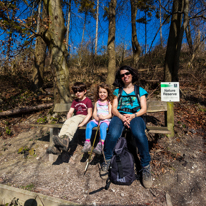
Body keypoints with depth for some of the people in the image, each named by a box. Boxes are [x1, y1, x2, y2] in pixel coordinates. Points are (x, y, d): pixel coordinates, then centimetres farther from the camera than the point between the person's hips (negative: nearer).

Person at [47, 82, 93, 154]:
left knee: (74, 119, -35)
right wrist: (68, 121, -8)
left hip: (84, 118, -5)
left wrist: (82, 123, -20)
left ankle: (66, 139, -57)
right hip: (76, 117, 5)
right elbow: (70, 113, 13)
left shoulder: (88, 101, 0)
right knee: (66, 123, -25)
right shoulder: (75, 101, 21)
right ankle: (58, 147, -39)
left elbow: (89, 114, -9)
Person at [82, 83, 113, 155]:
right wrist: (96, 117, -9)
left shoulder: (109, 103, 7)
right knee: (89, 124, -25)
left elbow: (110, 114, -1)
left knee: (102, 126, -36)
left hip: (106, 120, -3)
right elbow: (94, 113, 14)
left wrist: (104, 117, -20)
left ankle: (101, 145, -43)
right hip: (97, 119, 4)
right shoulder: (97, 103, 19)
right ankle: (87, 143, -27)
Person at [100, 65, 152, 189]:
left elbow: (144, 109, 9)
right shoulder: (118, 91, 24)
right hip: (119, 116, 1)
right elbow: (114, 109, 11)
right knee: (113, 134, -34)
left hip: (135, 116, 0)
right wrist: (121, 117, -12)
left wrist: (133, 116, -12)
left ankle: (146, 167, -15)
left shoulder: (140, 90, 20)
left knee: (139, 135, -36)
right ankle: (107, 161, -8)